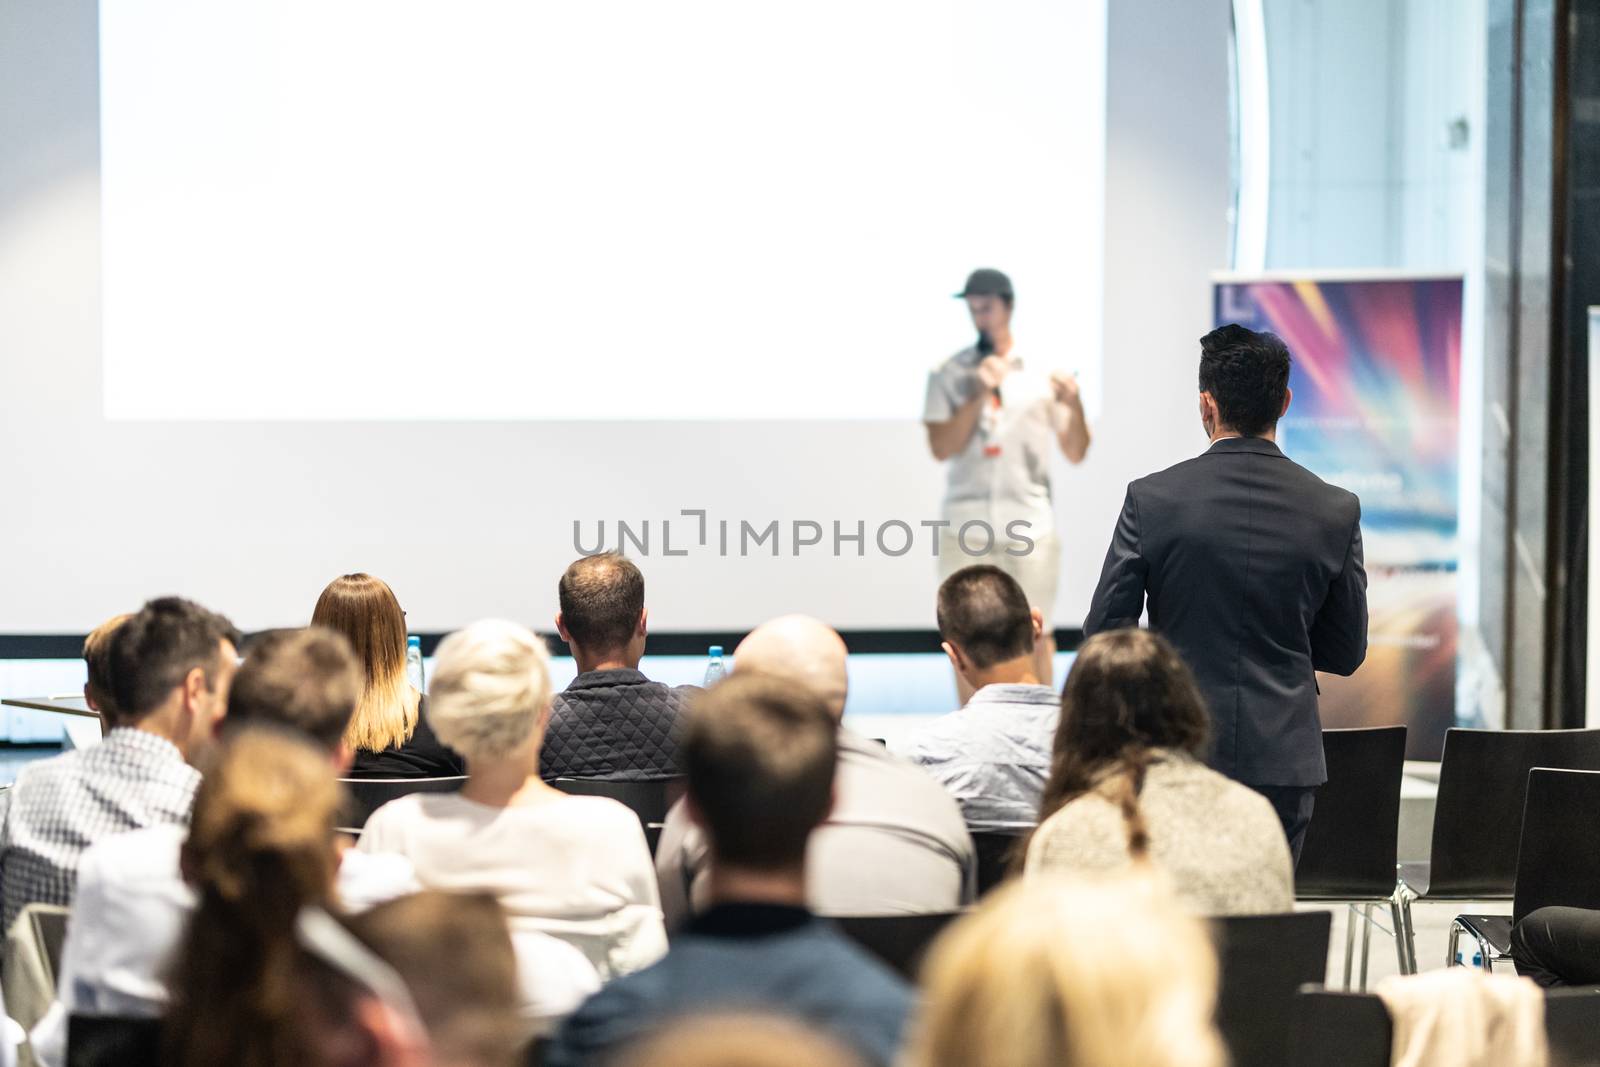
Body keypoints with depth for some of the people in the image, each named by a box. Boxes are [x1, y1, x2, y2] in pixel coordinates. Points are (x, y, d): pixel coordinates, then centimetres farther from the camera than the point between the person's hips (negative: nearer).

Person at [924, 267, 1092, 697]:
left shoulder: (1041, 372, 5)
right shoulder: (949, 375, 6)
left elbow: (1075, 453, 4)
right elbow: (941, 447, -2)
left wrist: (1073, 404, -15)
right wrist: (980, 395, -10)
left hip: (1031, 525, -1)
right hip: (965, 527, 1)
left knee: (1035, 636, 0)